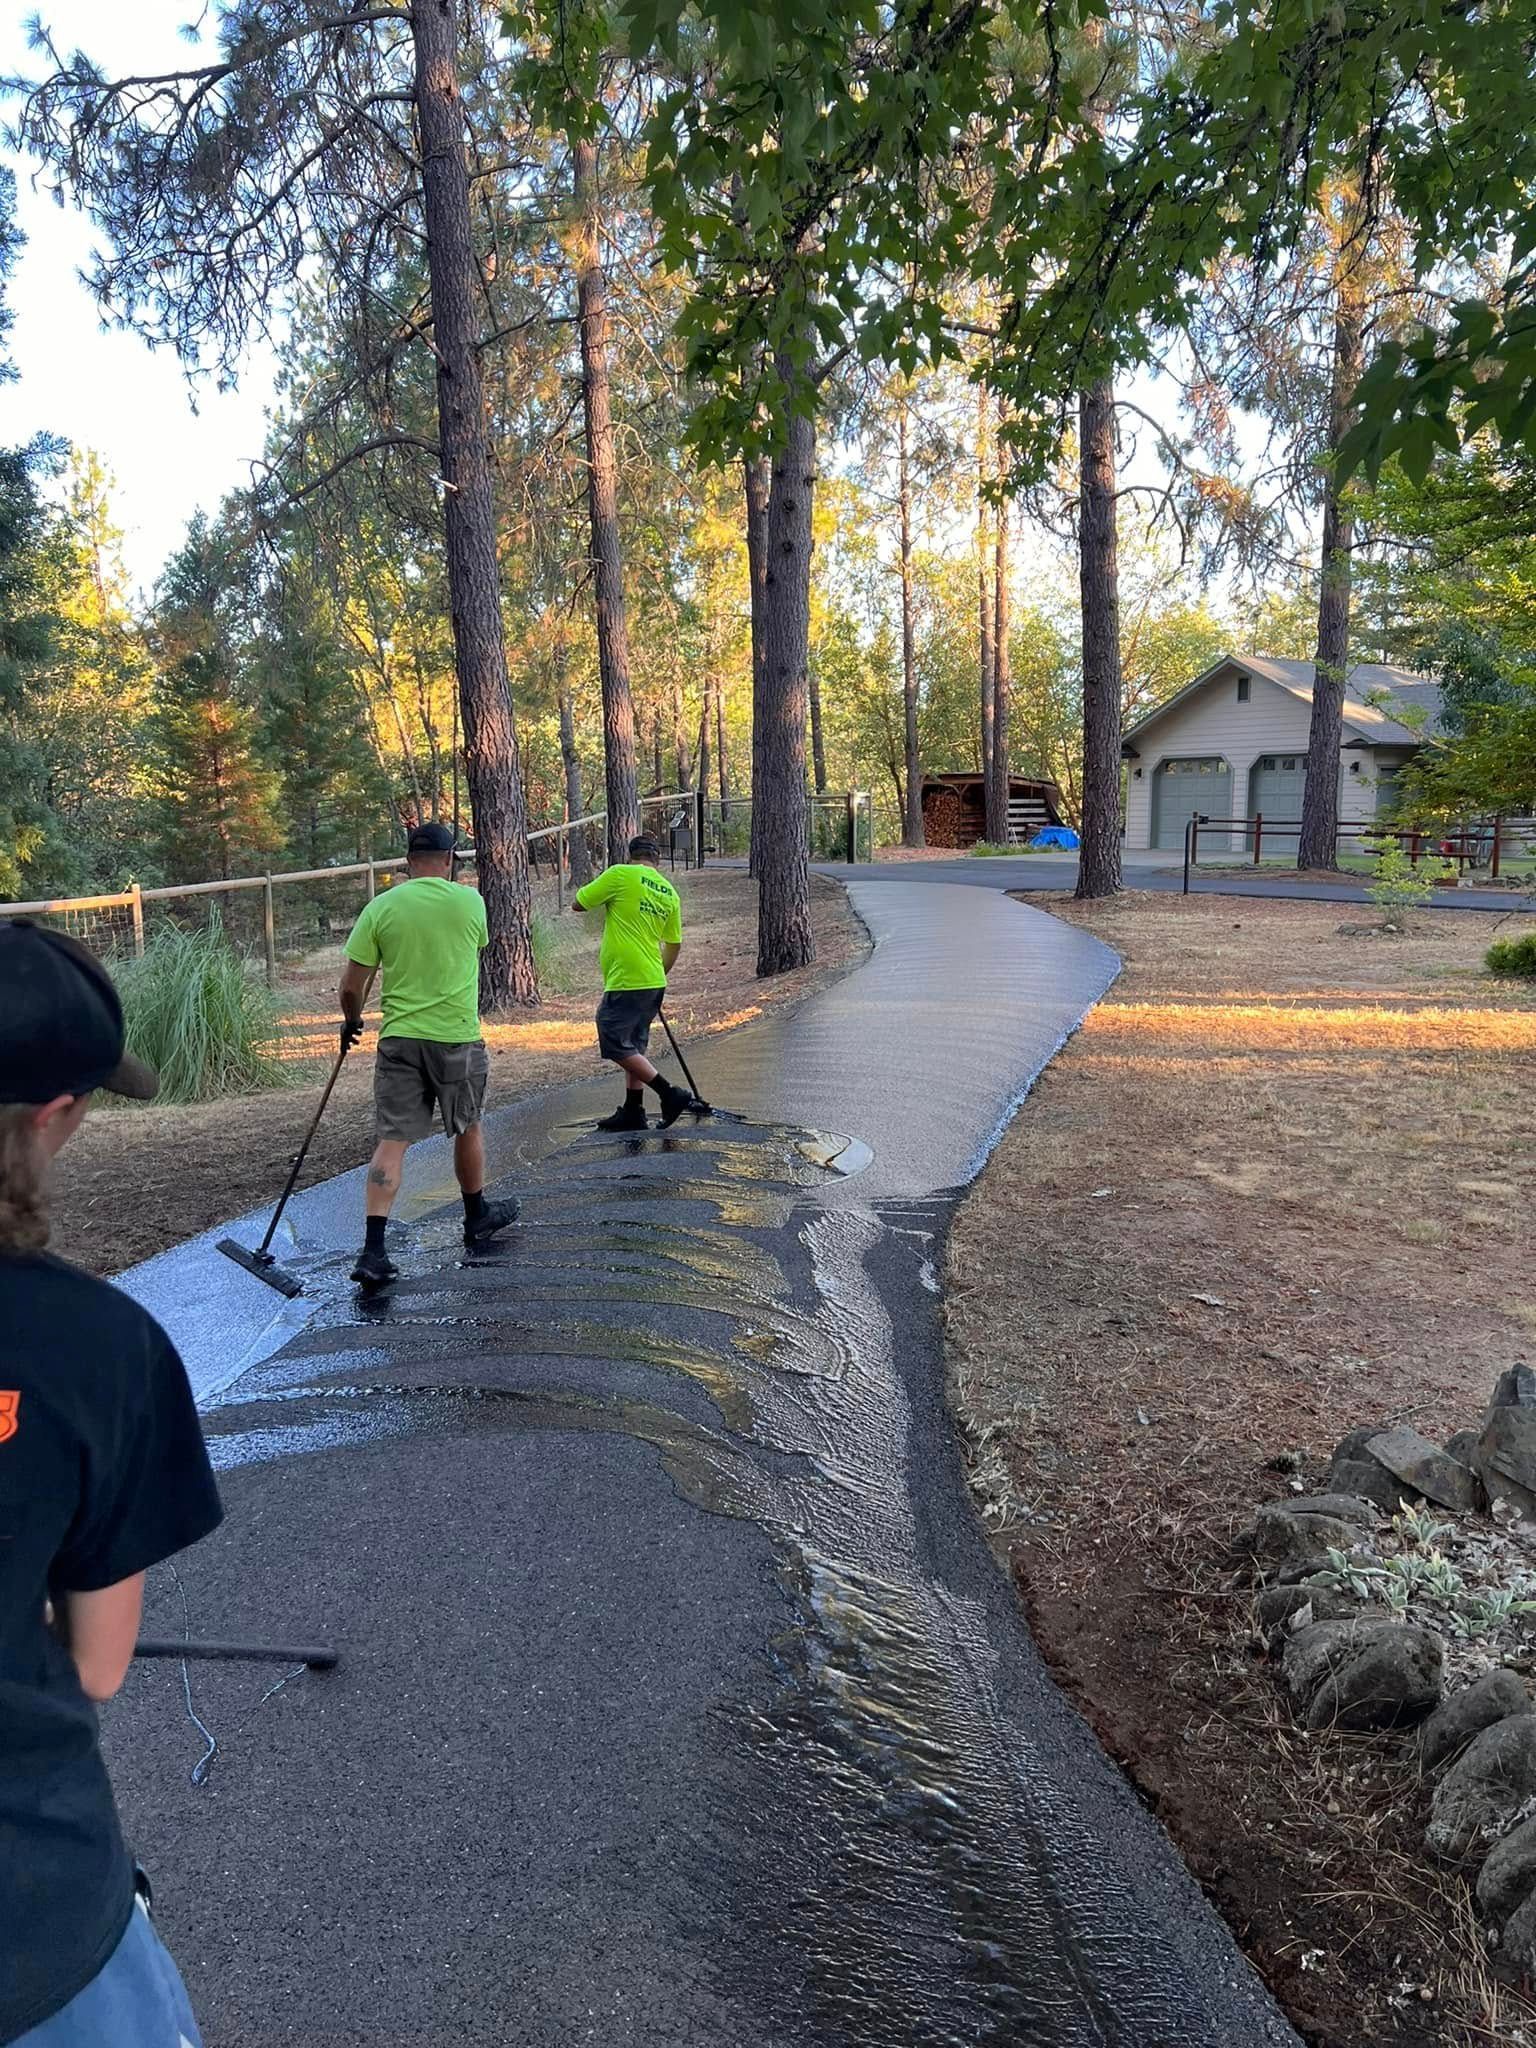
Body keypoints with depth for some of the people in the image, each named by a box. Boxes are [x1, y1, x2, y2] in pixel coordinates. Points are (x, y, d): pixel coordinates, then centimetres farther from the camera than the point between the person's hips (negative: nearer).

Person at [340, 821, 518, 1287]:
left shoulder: (380, 907, -3)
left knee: (391, 1140, 1)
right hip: (457, 1036, 0)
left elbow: (351, 986, -2)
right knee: (467, 1129, 19)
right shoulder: (470, 901, -3)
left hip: (398, 1037, 0)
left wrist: (351, 1021, 19)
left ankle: (372, 1250, -7)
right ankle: (477, 1217, 37)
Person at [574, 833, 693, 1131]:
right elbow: (674, 945, 18)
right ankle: (632, 1112, 21)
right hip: (654, 982, 8)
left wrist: (605, 892, 16)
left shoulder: (620, 875, -8)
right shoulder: (670, 892, 11)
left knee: (617, 1047, -3)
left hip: (625, 981, -8)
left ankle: (671, 1095, -8)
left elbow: (579, 903, -1)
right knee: (634, 1047, 17)